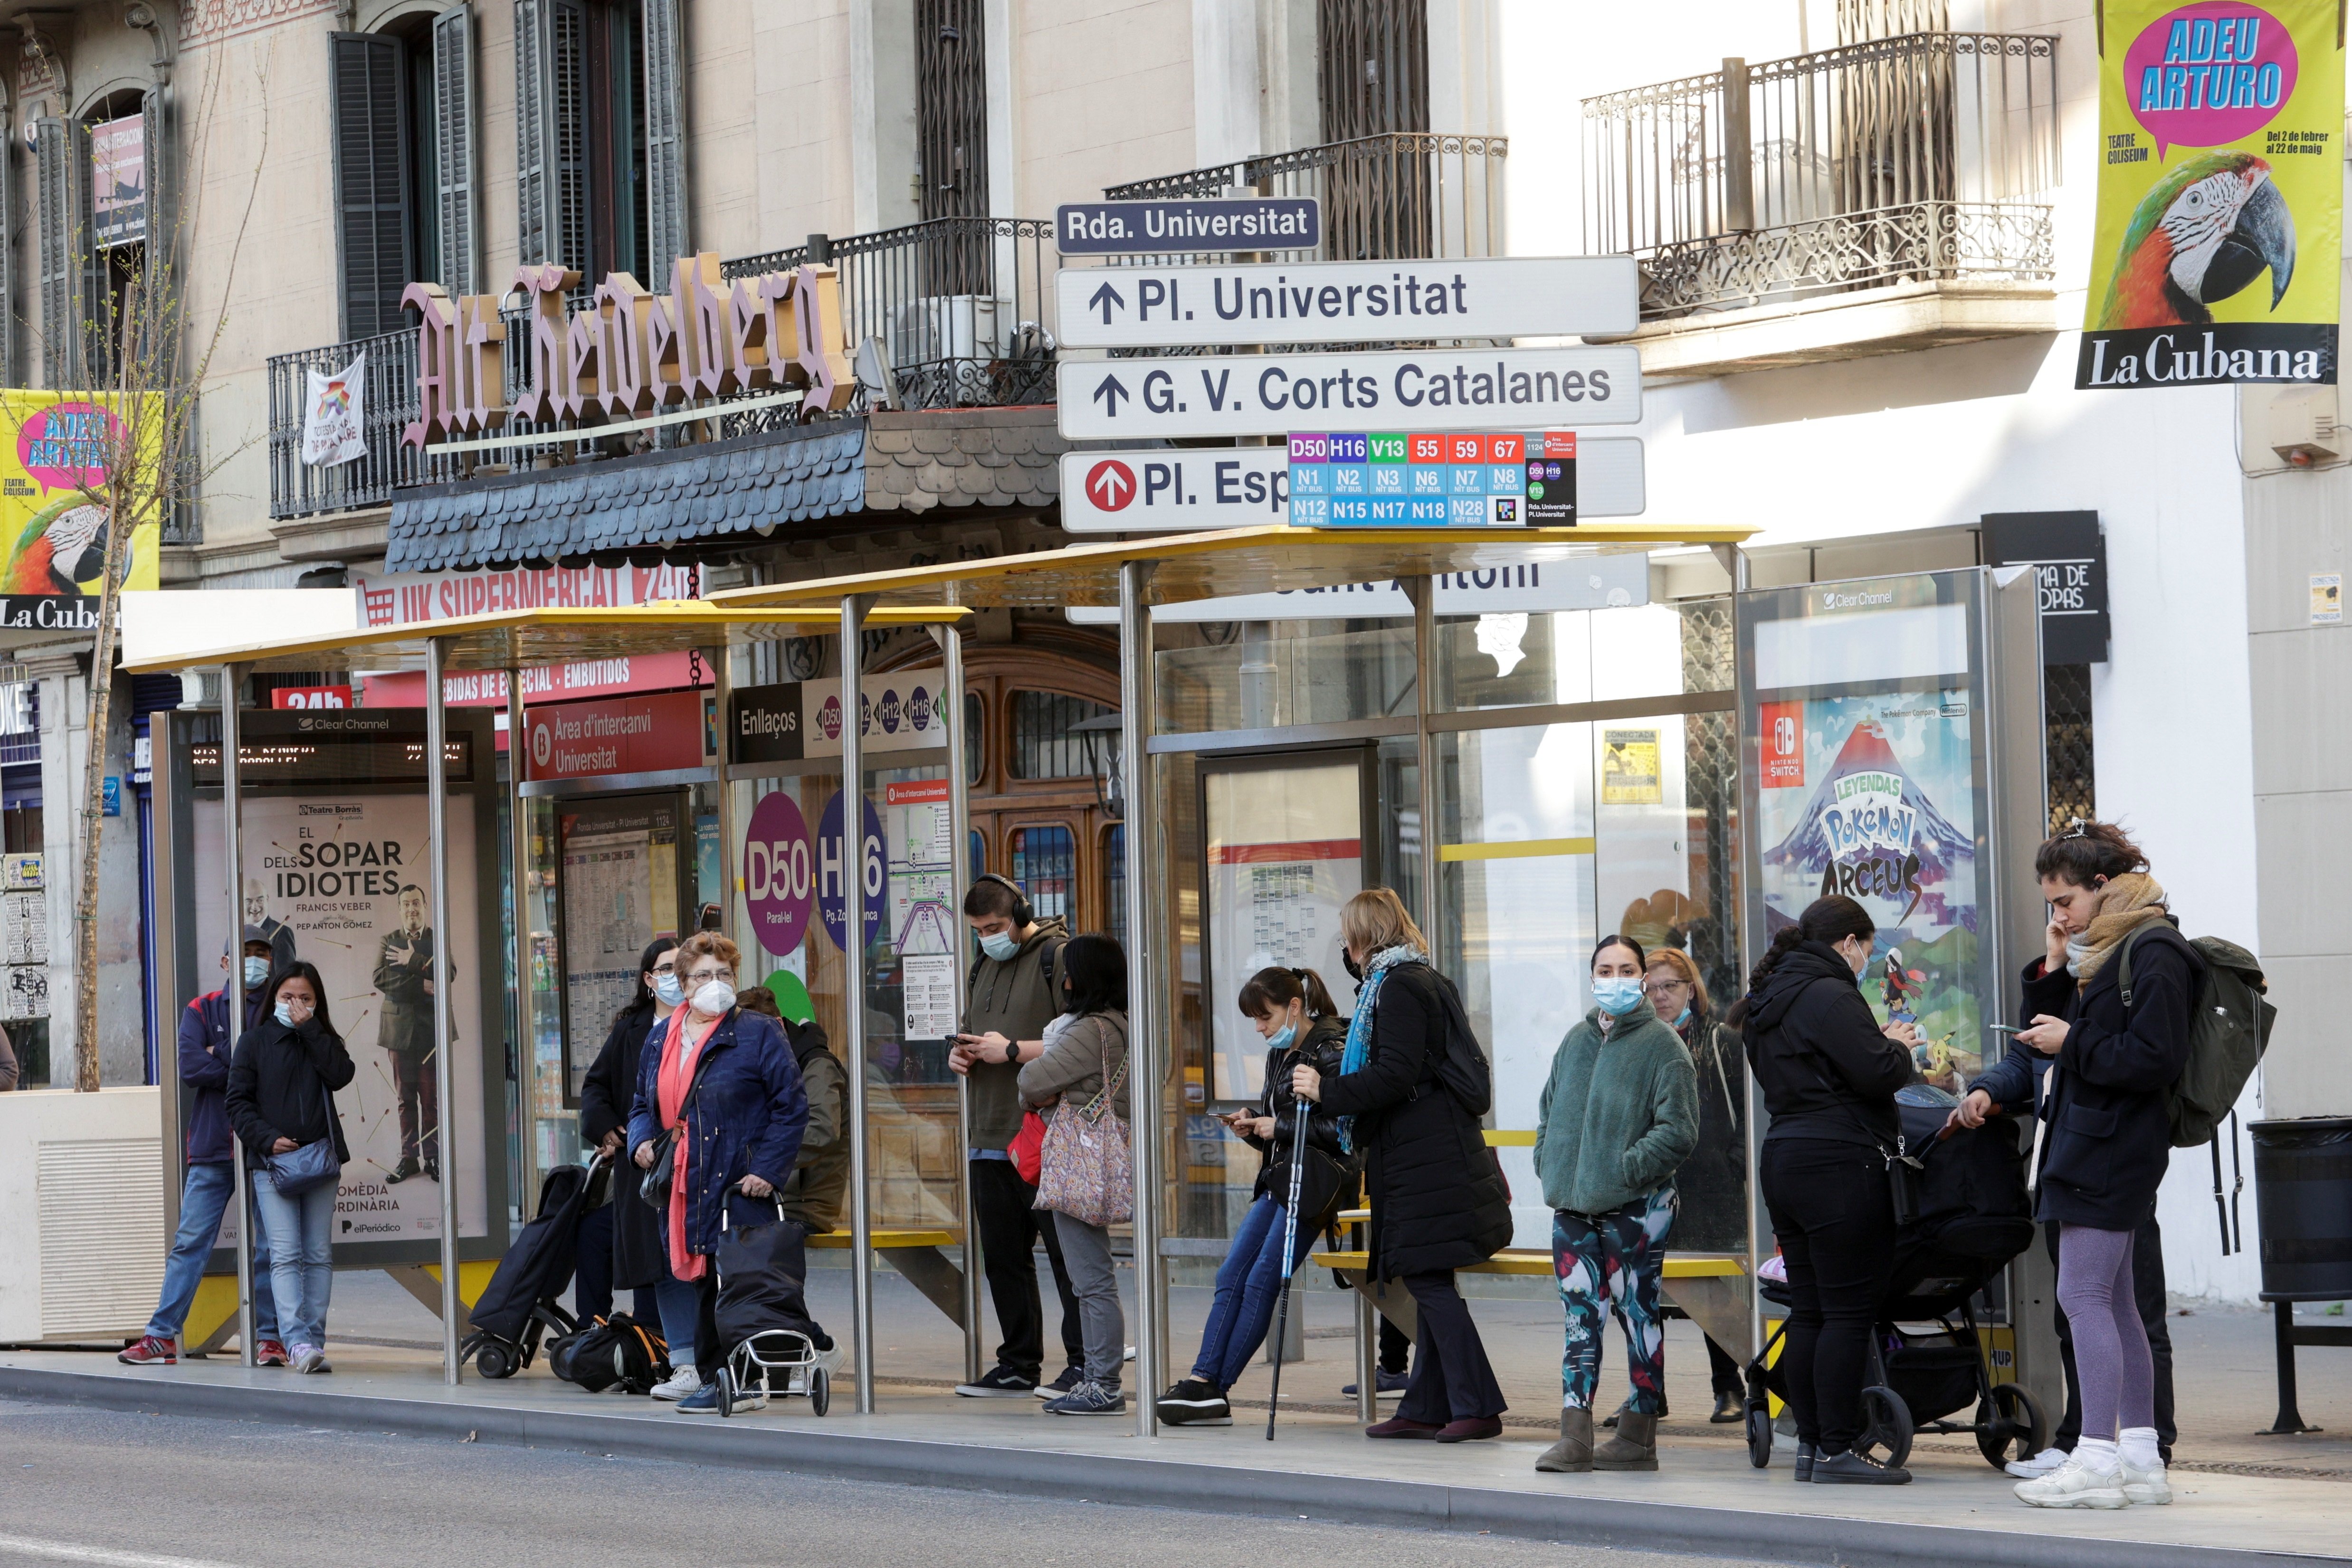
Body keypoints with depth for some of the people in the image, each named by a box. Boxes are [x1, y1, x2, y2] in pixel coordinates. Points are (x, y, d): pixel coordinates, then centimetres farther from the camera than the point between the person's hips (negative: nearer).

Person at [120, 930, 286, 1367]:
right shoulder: (202, 1011, 10)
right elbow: (190, 1066, -7)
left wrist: (223, 1055, -10)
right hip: (212, 1148, 1)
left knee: (269, 1246, 0)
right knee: (190, 1242, 0)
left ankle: (269, 1335, 7)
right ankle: (163, 1335, 2)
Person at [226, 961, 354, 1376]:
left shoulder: (323, 1041, 13)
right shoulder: (255, 1041, 6)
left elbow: (341, 1075, -8)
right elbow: (238, 1102, 2)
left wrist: (309, 1028, -9)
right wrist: (268, 1139, -12)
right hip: (272, 1162, -3)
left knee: (319, 1255, 4)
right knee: (285, 1255, -13)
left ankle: (314, 1341, 7)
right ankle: (298, 1342, -22)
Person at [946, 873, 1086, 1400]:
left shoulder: (1059, 957, -7)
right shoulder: (985, 966, 19)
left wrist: (1012, 1050, -15)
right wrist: (961, 1053, 10)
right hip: (992, 1139, 9)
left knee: (1066, 1253, -6)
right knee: (1003, 1257, 11)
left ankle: (1083, 1363, -3)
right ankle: (1019, 1365, 18)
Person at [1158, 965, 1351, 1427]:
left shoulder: (1332, 1050, -10)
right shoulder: (1279, 1055, 17)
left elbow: (1344, 1127, -19)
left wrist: (1279, 1127, -15)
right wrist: (1252, 1125, 4)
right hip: (1278, 1181, 9)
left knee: (1262, 1282, -12)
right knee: (1231, 1276, -3)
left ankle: (1214, 1388, -10)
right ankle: (1203, 1382, -10)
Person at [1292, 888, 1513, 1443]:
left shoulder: (1398, 989, -11)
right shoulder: (1423, 981, 20)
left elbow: (1396, 1075, -19)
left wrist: (1327, 1091, -14)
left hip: (1425, 1157, -11)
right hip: (1436, 1152, 11)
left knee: (1427, 1278, -10)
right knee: (1429, 1282, 10)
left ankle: (1478, 1407, -12)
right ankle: (1426, 1407, 12)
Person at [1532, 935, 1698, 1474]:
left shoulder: (1662, 1045, -6)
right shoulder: (1577, 1041, 13)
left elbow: (1679, 1130, -12)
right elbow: (1548, 1107, 25)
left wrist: (1626, 1168, -15)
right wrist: (1549, 1163, 10)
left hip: (1634, 1207, -6)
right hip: (1573, 1207, 6)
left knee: (1639, 1316, 2)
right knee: (1579, 1318, 2)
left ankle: (1639, 1436, 7)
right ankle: (1575, 1436, 1)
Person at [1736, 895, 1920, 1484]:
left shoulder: (1770, 1001, 18)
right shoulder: (1829, 996, -13)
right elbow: (1877, 1074, -20)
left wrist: (1882, 1045, 16)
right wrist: (1899, 1048, 2)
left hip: (1785, 1162, 10)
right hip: (1839, 1165, -10)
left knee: (1808, 1312, 11)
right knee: (1849, 1312, -6)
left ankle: (1810, 1445, 12)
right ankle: (1837, 1451, -7)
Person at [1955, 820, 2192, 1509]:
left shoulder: (2153, 954, -12)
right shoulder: (2101, 950, 18)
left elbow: (2155, 1058, -20)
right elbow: (2048, 1030, 21)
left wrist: (2072, 1044, -13)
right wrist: (2053, 970, 6)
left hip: (2111, 1143, -10)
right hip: (2086, 1139, 10)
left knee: (2084, 1295, -12)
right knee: (2111, 1300, 10)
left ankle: (2097, 1458, -13)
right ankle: (2140, 1457, 13)